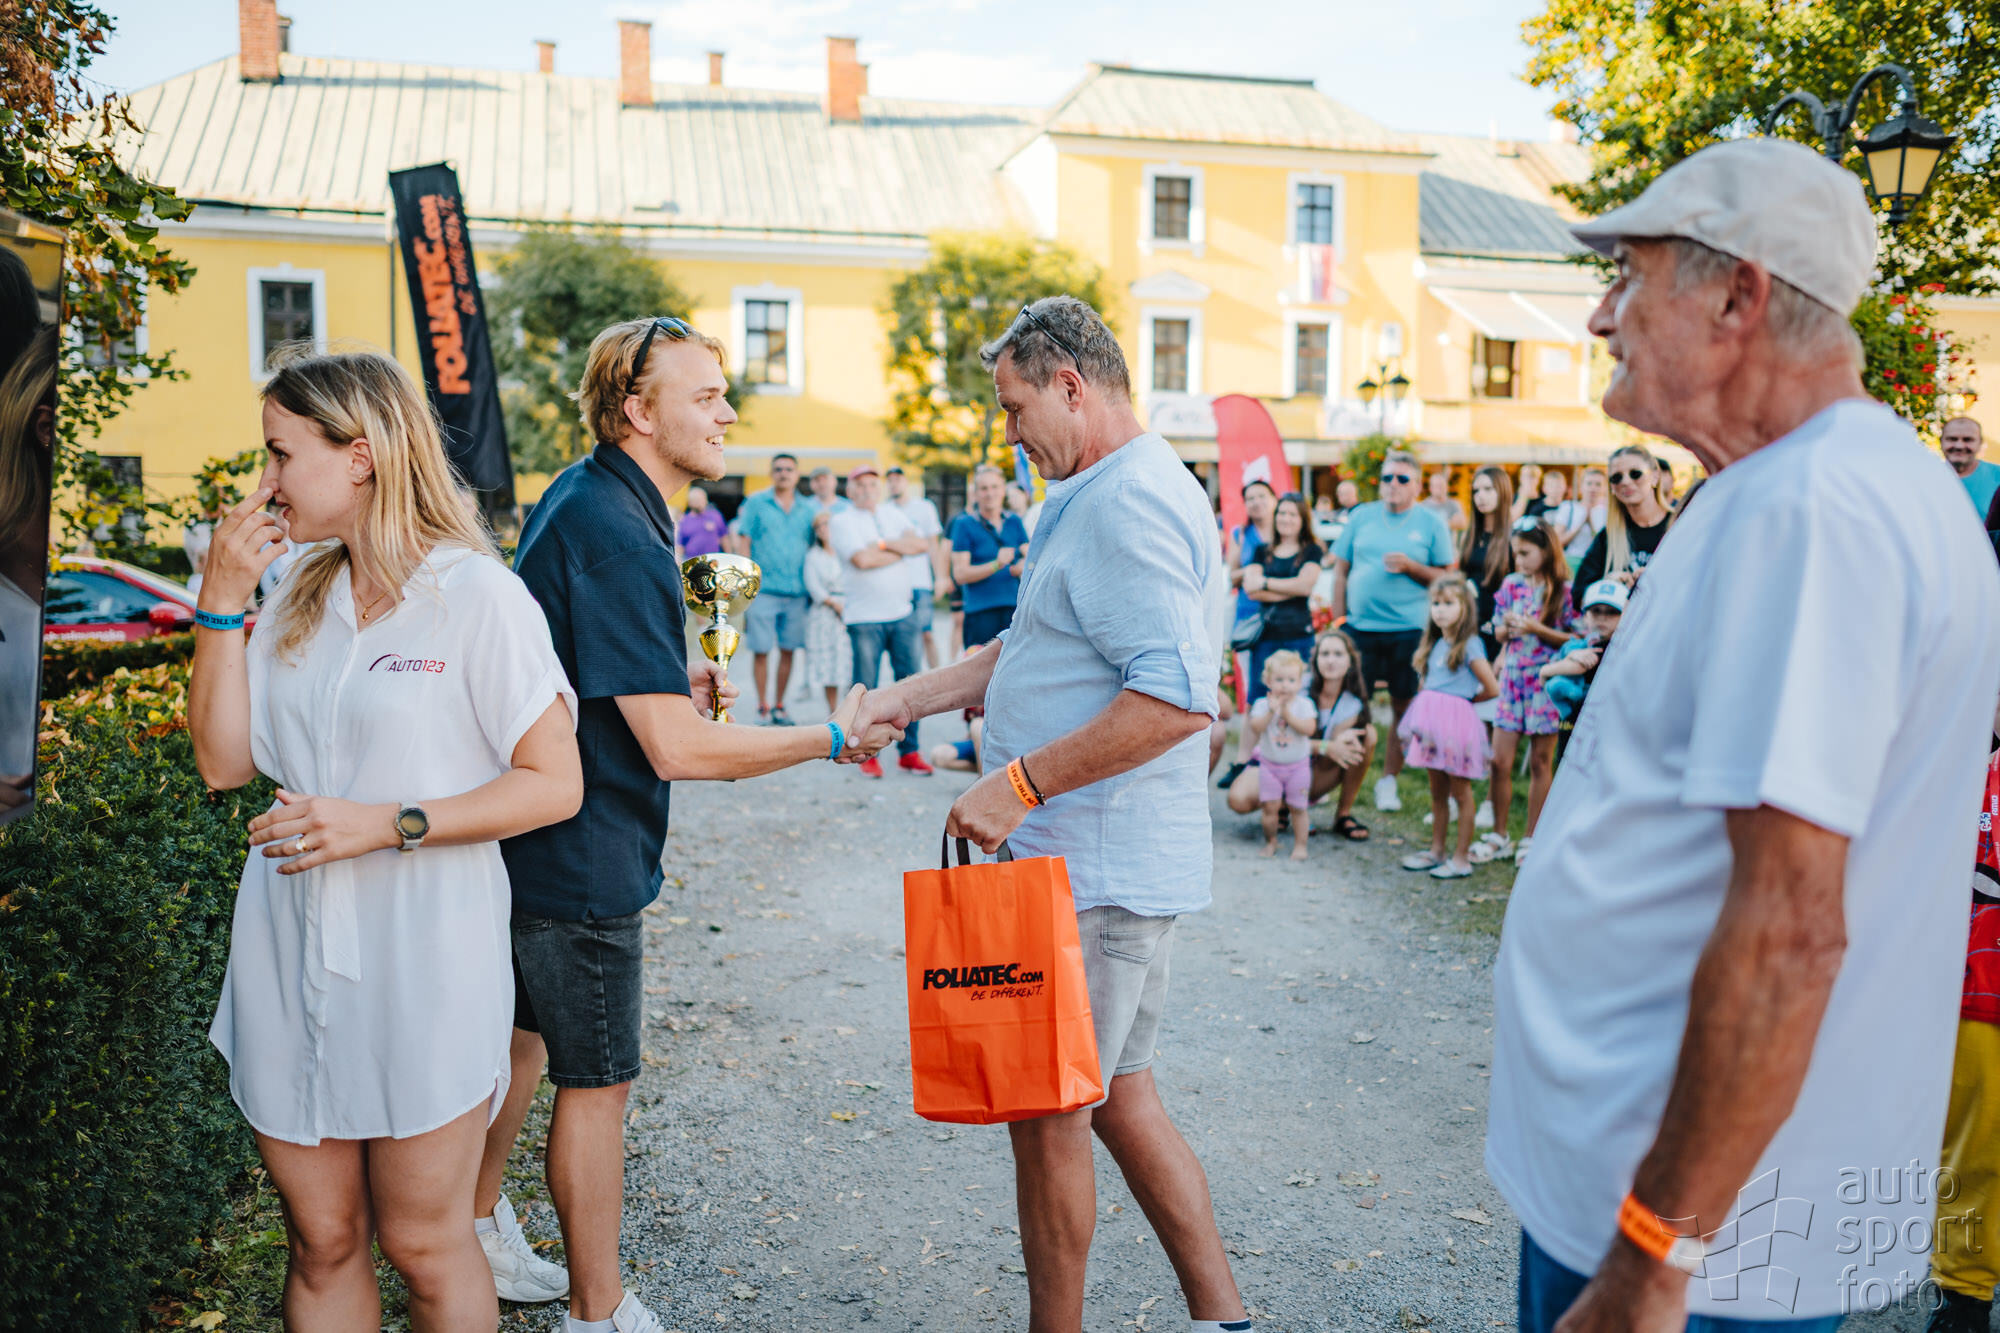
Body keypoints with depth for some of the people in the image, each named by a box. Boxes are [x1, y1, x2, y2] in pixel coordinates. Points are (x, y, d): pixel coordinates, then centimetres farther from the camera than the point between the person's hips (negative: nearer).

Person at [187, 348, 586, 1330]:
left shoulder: (477, 595, -10)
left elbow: (555, 785, -13)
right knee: (321, 1240, 14)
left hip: (420, 962, -5)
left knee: (422, 1244, 8)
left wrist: (384, 825, -20)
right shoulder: (299, 600, 10)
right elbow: (223, 762, 5)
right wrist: (221, 602, -1)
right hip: (289, 957, 5)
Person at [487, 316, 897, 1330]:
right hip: (582, 858, -10)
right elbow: (677, 750, -28)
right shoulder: (617, 535, -25)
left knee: (523, 1039, 24)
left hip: (533, 835, 10)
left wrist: (668, 686, 8)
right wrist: (829, 738, -18)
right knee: (597, 1083, 4)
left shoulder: (578, 497, 8)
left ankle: (478, 1235, 42)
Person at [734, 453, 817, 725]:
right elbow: (745, 543, 2)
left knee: (788, 651, 6)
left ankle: (779, 705, 18)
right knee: (761, 650, -2)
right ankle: (762, 707, 9)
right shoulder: (756, 503, 3)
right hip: (763, 589, -3)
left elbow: (813, 548, 15)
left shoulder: (807, 510, 12)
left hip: (797, 591, 3)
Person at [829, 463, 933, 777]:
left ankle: (909, 751, 13)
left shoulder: (894, 514, 16)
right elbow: (862, 559, -15)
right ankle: (867, 754, 10)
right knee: (866, 689, -1)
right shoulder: (842, 521, 0)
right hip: (864, 618, -4)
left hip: (903, 614, 4)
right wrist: (902, 548, -4)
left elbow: (922, 545, 3)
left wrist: (884, 544, -8)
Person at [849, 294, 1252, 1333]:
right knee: (1120, 1099, 18)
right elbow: (1033, 653, 23)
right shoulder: (1110, 497, 16)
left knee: (1048, 1116, 5)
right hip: (1114, 862, 10)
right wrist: (903, 701, 17)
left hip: (1097, 869, -10)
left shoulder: (1128, 504, -18)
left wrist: (1020, 782, -25)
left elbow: (1175, 698, -28)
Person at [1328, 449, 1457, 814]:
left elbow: (1446, 576, 3)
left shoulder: (1430, 523, 4)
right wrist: (1338, 620, 3)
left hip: (1408, 629, -1)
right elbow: (1341, 569, 10)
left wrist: (1411, 567, -14)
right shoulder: (1361, 517, 9)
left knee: (1404, 707, 4)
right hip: (1360, 626, 1)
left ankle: (1388, 780, 17)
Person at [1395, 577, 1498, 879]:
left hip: (1457, 721, -7)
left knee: (1460, 792, 1)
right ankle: (1437, 851, 24)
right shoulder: (1435, 644, 13)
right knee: (1437, 791, 15)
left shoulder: (1469, 645, -8)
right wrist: (1434, 706, 5)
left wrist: (1465, 699, 4)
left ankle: (1461, 858, 6)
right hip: (1433, 721, 7)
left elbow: (1492, 688, -9)